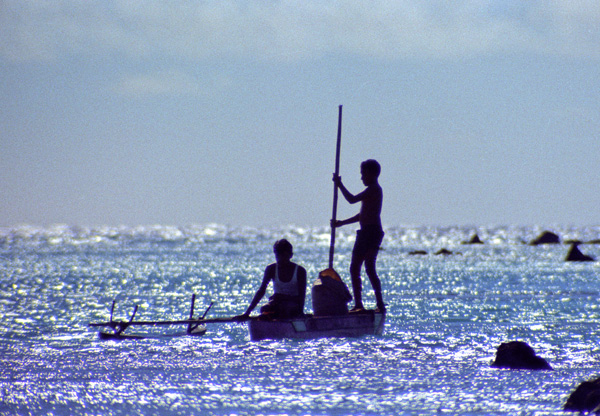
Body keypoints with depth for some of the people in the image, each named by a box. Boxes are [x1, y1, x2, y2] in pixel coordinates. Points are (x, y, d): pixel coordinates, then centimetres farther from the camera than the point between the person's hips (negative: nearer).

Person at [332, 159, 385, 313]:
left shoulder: (374, 189, -10)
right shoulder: (372, 190, 21)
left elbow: (352, 199, -17)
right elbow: (363, 215, 27)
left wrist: (339, 184, -5)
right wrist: (341, 223, 28)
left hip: (372, 232, -10)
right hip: (365, 232, 10)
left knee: (369, 269, -11)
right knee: (354, 268, 11)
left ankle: (380, 304, -13)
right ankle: (358, 304, 11)